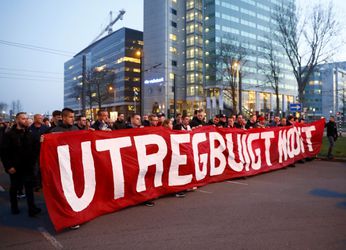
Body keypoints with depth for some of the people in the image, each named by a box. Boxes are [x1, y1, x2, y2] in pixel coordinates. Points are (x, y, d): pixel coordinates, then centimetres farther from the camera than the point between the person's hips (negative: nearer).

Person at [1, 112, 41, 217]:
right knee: (14, 187, 14)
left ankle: (32, 208, -1)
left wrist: (33, 163, -3)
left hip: (28, 166, 2)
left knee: (29, 187, -2)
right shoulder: (9, 134, -5)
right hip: (15, 167, -2)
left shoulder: (29, 134, 4)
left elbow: (34, 149, 5)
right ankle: (14, 207, 31)